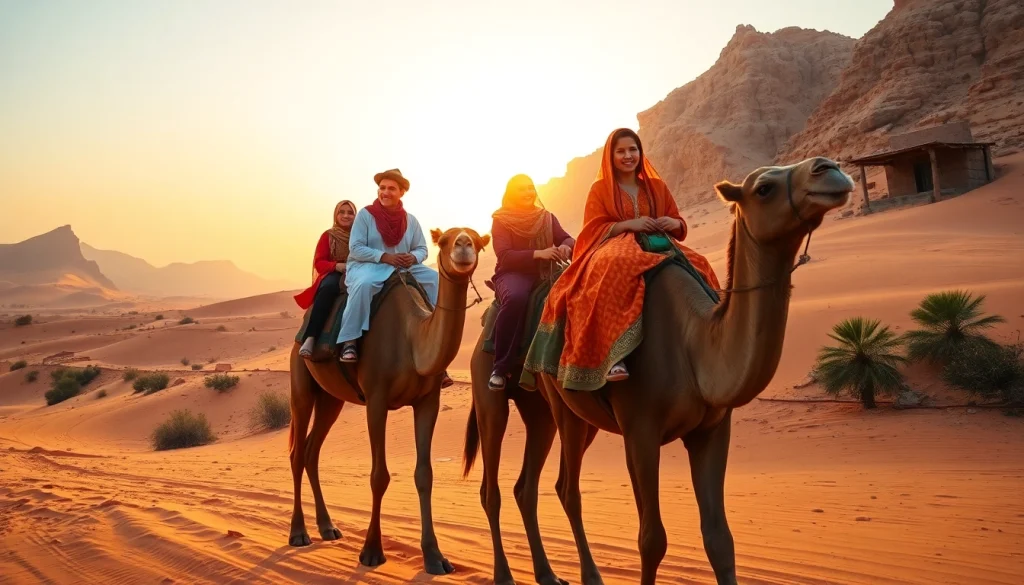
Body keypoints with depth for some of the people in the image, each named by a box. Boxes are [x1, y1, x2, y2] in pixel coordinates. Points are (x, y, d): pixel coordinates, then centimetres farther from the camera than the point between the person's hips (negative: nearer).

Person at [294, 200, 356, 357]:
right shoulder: (328, 236, 12)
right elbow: (319, 263, 4)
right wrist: (337, 266, -16)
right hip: (333, 275, 0)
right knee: (328, 288, -38)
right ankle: (310, 338, -45)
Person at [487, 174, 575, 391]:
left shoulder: (547, 217, 15)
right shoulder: (501, 220, 1)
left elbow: (568, 239, 2)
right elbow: (504, 256, -12)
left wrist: (566, 247, -24)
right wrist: (538, 253, -26)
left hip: (544, 274, 5)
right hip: (512, 274, -5)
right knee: (516, 298, -39)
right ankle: (501, 367, -31)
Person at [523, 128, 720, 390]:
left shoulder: (657, 186, 18)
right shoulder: (600, 188, 8)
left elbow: (679, 224, 18)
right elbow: (594, 230, -2)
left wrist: (673, 223, -6)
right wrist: (630, 224, -15)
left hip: (656, 247, 4)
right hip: (613, 247, -4)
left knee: (696, 266, -25)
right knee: (617, 268, -41)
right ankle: (613, 355, -48)